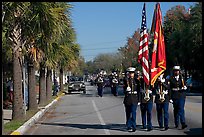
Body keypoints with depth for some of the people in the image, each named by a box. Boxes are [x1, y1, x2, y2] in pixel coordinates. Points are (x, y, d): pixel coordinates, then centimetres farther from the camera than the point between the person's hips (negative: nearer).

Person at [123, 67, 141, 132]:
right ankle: (129, 126, 18)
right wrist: (127, 89, -17)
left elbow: (138, 90, 7)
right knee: (128, 113, 8)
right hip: (128, 99, 1)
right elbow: (124, 90, 5)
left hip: (134, 99, -1)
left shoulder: (136, 81, 5)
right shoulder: (126, 80, 3)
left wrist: (138, 100, 4)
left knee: (133, 113, -5)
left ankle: (133, 127, 1)